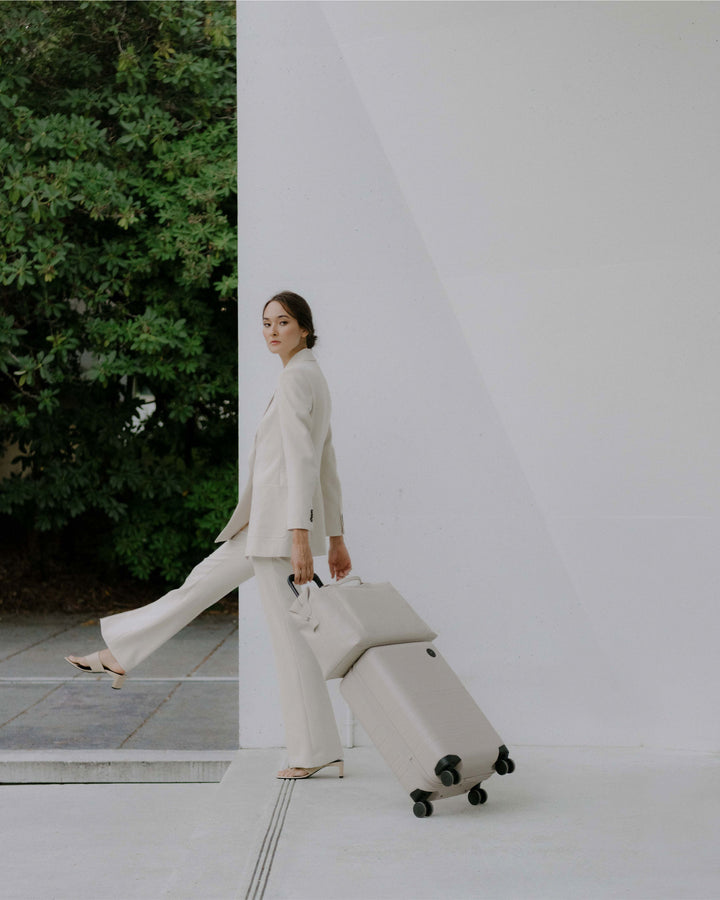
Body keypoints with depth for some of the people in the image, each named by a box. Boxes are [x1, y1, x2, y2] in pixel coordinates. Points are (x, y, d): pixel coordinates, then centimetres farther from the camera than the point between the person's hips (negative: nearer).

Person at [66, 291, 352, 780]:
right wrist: (335, 538, 21)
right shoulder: (316, 378, 17)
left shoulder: (296, 377, -13)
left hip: (280, 520, -10)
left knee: (289, 634, -4)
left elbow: (302, 459, -22)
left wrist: (299, 536, -26)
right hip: (273, 521, 10)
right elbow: (327, 465, 19)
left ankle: (316, 751, 4)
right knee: (201, 583, 19)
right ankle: (119, 654, 33)